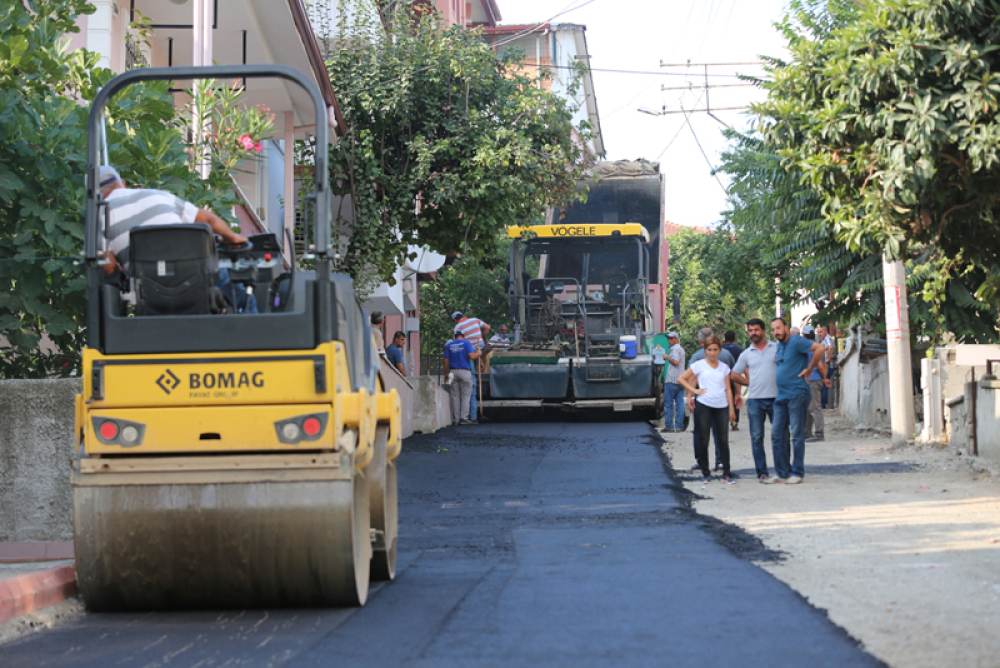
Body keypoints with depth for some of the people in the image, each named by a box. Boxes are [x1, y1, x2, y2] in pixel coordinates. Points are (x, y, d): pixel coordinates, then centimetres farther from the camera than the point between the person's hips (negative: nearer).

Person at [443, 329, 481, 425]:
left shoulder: (449, 345, 10)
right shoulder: (466, 343, -1)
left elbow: (446, 360, 6)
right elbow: (472, 356, -12)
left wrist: (446, 374, 11)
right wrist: (478, 353, 8)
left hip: (453, 372, 4)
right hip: (465, 372, -4)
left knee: (455, 396, 6)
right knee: (465, 396, 0)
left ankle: (455, 419, 3)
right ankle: (464, 418, -6)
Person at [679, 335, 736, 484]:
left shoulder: (724, 367, 11)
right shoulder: (699, 365, 3)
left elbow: (728, 388, 12)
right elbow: (681, 378, 7)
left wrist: (731, 408, 6)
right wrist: (694, 391, -4)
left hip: (721, 406, 2)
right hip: (704, 405, -2)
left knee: (723, 440, 0)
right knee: (703, 440, 1)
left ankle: (726, 473, 4)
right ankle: (705, 472, 10)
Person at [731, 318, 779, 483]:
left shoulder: (777, 348, 3)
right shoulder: (747, 354, 10)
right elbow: (734, 375, 18)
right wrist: (750, 382, 10)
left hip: (775, 397, -2)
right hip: (755, 400, 2)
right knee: (756, 437, 1)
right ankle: (762, 471, 5)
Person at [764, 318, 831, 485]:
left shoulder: (795, 342, -10)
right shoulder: (779, 347, 17)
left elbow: (819, 349, -22)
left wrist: (809, 370, -16)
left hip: (797, 394, -9)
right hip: (781, 396, 9)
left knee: (797, 435, -4)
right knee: (777, 434, 7)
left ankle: (797, 473, 0)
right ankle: (781, 473, 12)